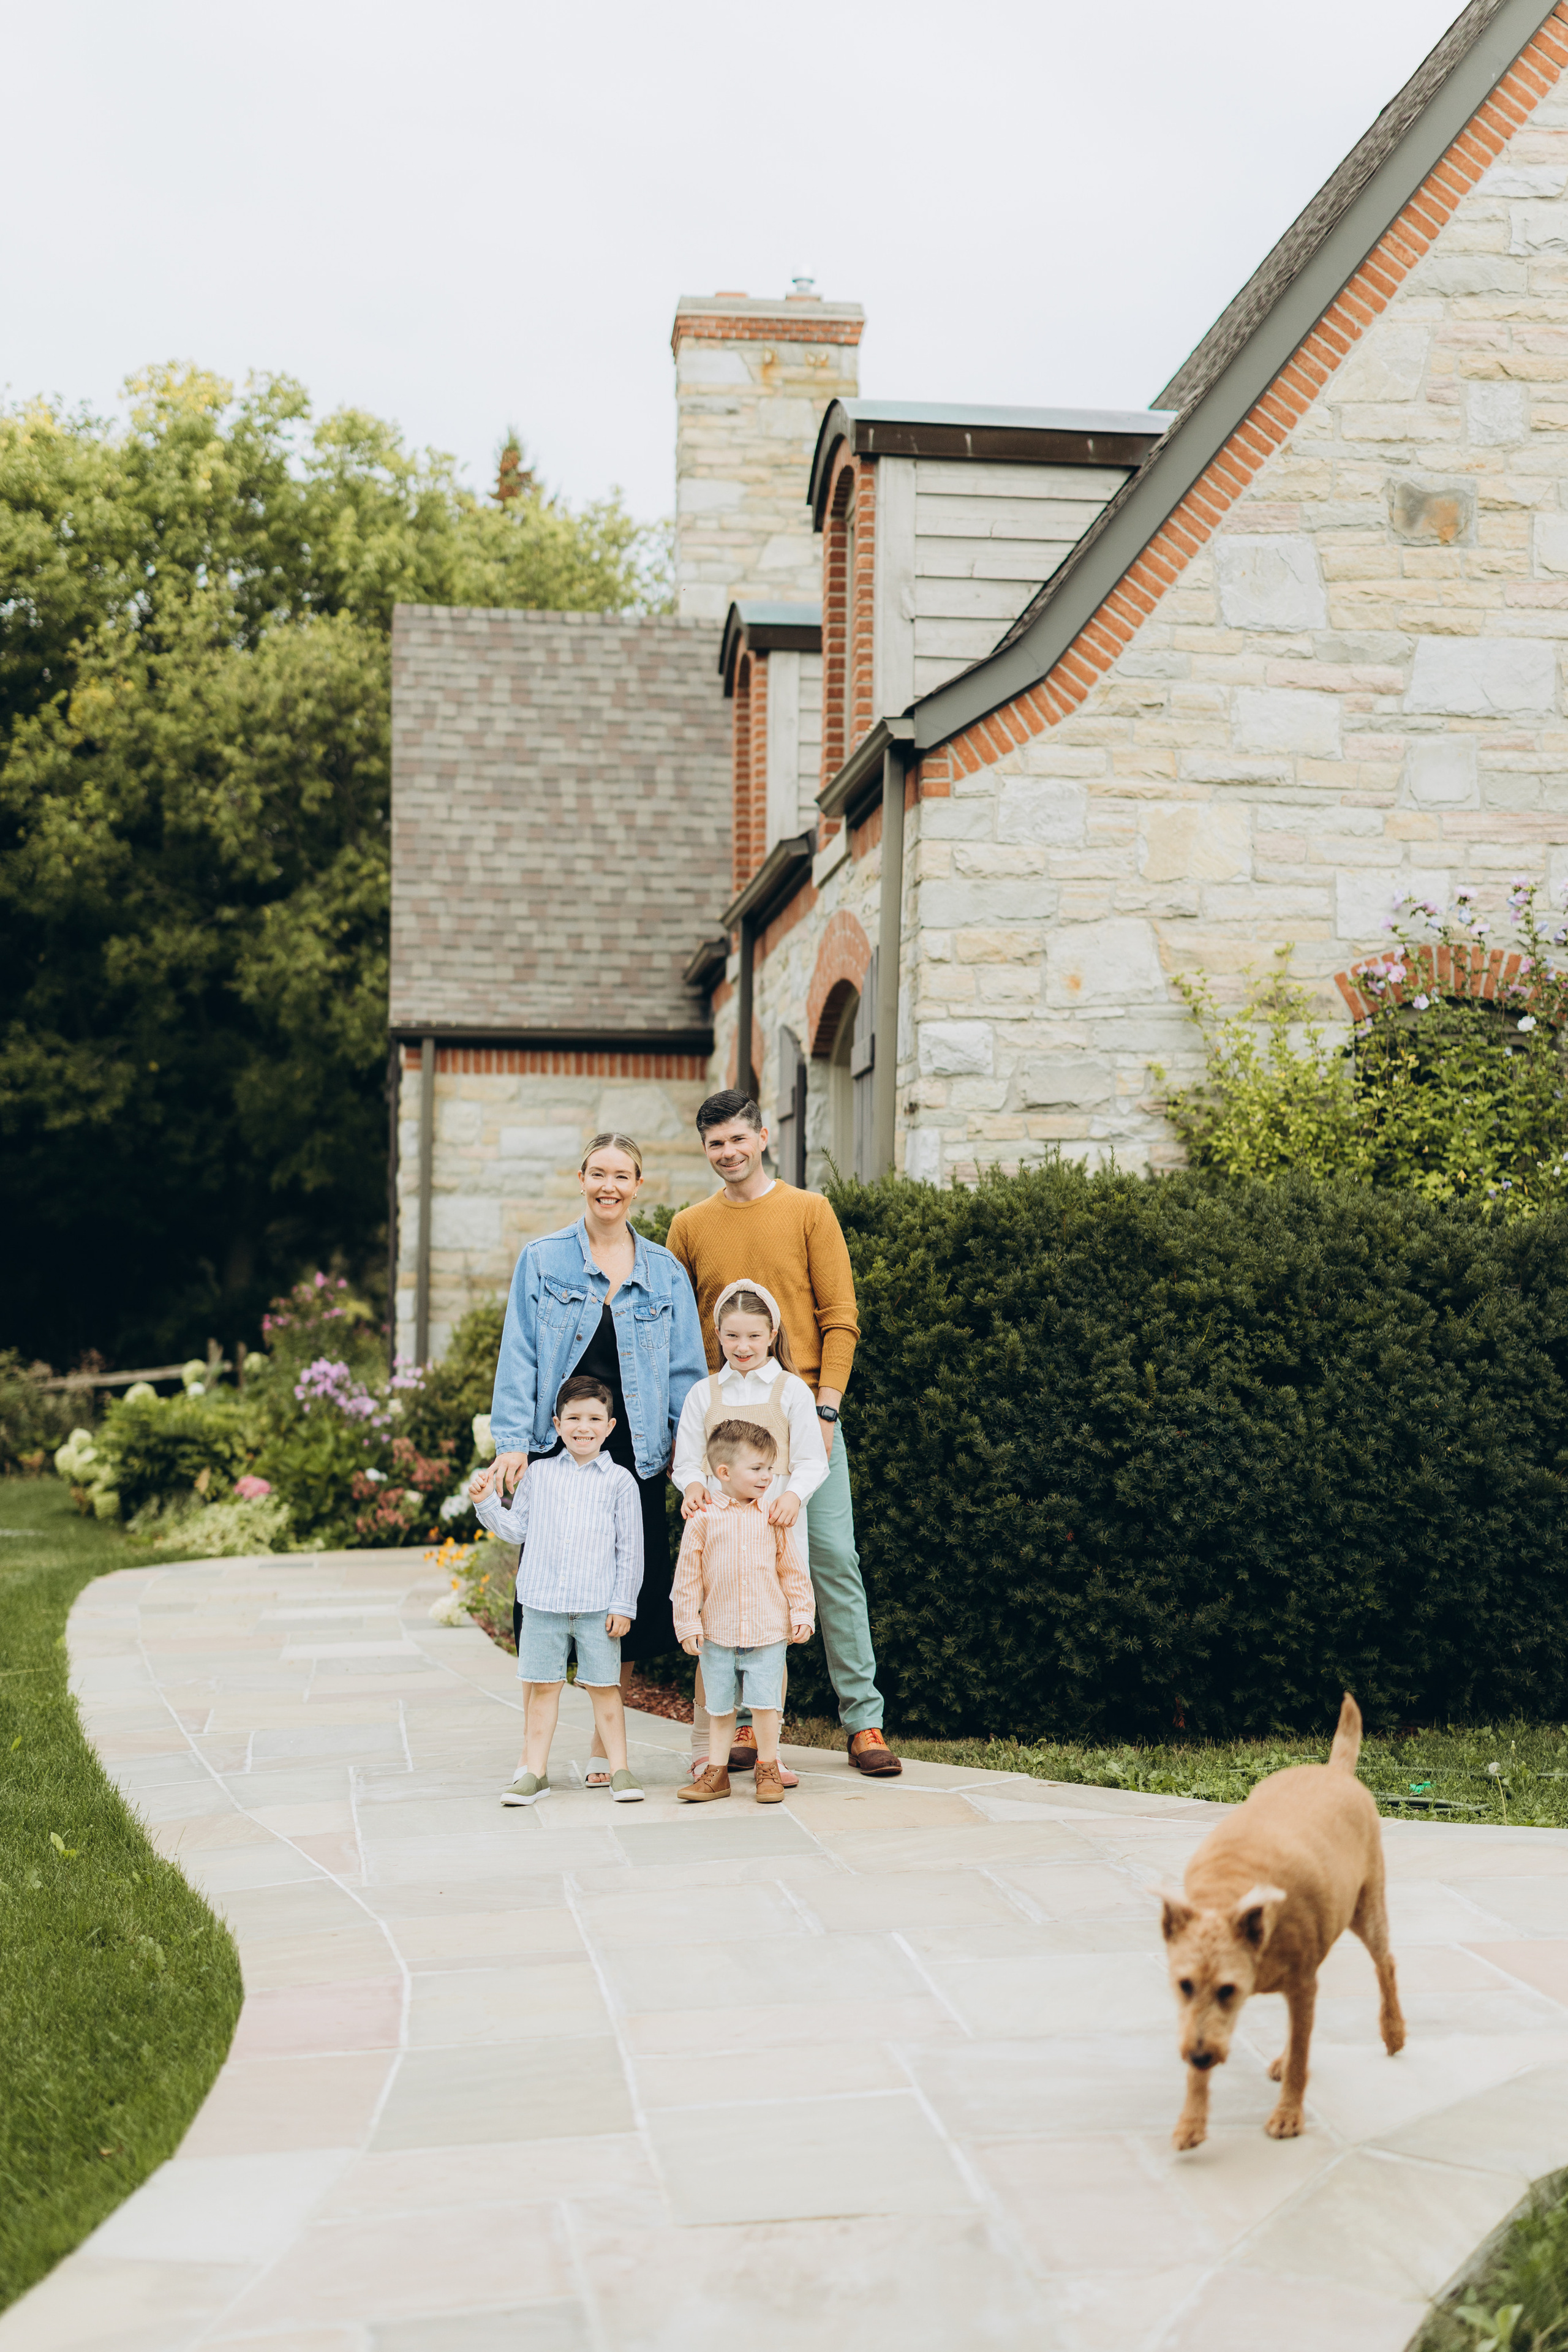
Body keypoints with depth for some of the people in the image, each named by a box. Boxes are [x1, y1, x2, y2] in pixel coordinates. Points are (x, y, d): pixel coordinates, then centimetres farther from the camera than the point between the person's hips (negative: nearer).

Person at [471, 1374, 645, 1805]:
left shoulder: (620, 1481, 1)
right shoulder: (540, 1475, 7)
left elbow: (630, 1549, 1)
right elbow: (518, 1529, 15)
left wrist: (623, 1604, -2)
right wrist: (488, 1503, 1)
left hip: (598, 1605, -2)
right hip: (543, 1603, 2)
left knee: (604, 1686, 4)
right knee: (543, 1686, 7)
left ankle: (619, 1769, 13)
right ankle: (535, 1772, 14)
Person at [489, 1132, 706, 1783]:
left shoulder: (666, 1273, 10)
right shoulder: (542, 1260, 5)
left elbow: (685, 1368, 9)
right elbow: (519, 1357, 1)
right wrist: (512, 1442, -8)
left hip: (634, 1453, 2)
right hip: (555, 1448, -2)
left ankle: (604, 1744, 16)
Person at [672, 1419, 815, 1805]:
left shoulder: (774, 1517, 2)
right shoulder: (703, 1520, -4)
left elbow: (793, 1570, 7)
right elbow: (688, 1575, 0)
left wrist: (802, 1613, 3)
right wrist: (688, 1622, -3)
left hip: (768, 1631, 0)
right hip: (717, 1632, 0)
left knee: (765, 1702, -1)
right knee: (720, 1706, 9)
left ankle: (768, 1770, 15)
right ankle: (716, 1772, 21)